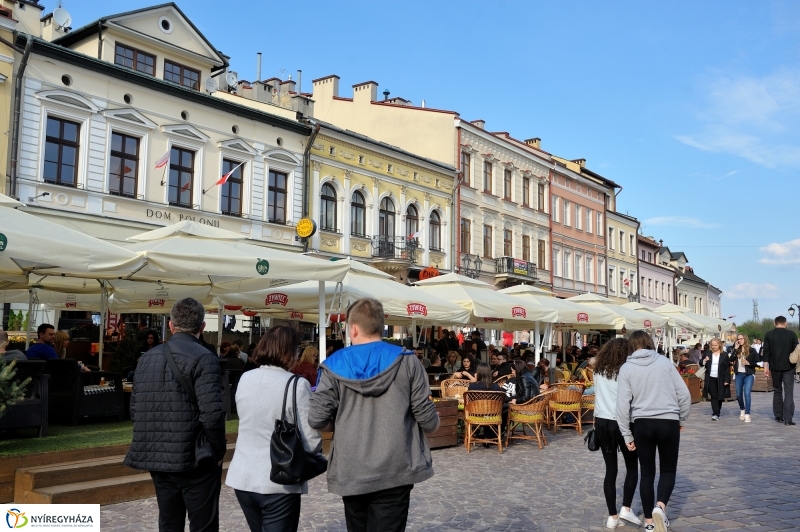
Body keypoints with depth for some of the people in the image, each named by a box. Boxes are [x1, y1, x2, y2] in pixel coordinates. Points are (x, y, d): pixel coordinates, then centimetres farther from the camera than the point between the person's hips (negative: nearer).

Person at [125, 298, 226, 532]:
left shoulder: (147, 358, 8)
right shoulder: (203, 358, -13)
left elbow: (135, 409, 11)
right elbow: (212, 413, -20)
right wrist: (218, 451, -6)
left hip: (157, 458, 6)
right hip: (194, 460, -6)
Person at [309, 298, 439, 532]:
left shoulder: (334, 365, -3)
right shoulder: (405, 361, -5)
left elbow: (317, 420, -7)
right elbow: (425, 415, -4)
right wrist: (433, 425, 19)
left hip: (350, 473, 2)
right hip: (394, 471, -2)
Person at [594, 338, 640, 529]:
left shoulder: (599, 371, 7)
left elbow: (598, 395, 10)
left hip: (601, 421, 4)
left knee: (610, 469, 8)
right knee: (632, 466, 13)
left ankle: (612, 516, 8)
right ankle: (626, 508, 4)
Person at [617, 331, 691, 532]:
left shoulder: (627, 368, 0)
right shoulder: (664, 361, 2)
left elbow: (623, 404, -5)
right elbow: (684, 393, 2)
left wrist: (627, 435, 3)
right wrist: (681, 419, 17)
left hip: (642, 424, 0)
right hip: (669, 423, 0)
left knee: (647, 472, 13)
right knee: (668, 469, 13)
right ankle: (660, 506, -11)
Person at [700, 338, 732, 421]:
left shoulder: (725, 355, 0)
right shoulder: (708, 354, 7)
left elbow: (727, 368, -1)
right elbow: (701, 363, 9)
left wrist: (727, 380, -7)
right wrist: (704, 360, -14)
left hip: (721, 379, -1)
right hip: (711, 379, 1)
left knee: (720, 397, 6)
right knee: (713, 397, -4)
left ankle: (717, 413, 17)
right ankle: (715, 414, -8)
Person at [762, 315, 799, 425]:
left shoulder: (769, 335, 2)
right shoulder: (792, 334, -1)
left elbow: (765, 352, 0)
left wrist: (766, 367, 3)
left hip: (775, 368, 2)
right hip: (789, 367, -1)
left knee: (777, 391, 13)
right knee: (789, 392, -2)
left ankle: (778, 416, 15)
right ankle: (787, 418, -10)